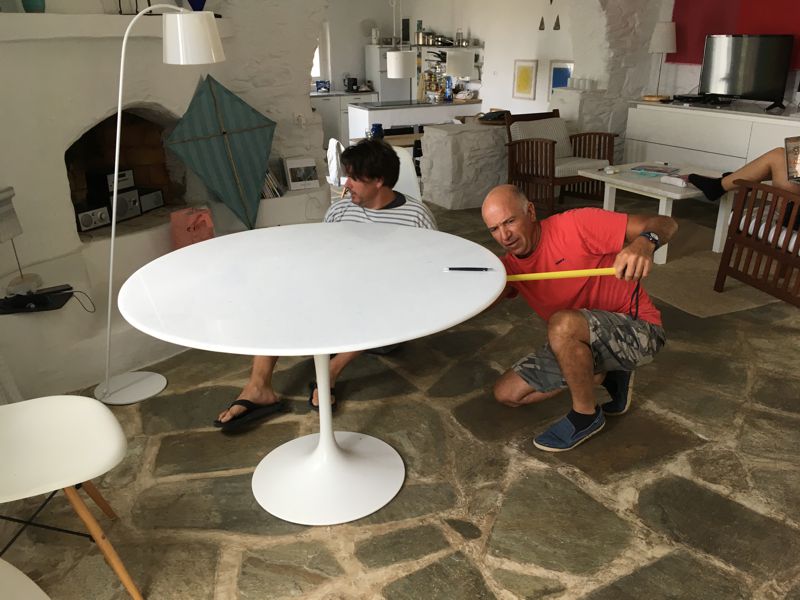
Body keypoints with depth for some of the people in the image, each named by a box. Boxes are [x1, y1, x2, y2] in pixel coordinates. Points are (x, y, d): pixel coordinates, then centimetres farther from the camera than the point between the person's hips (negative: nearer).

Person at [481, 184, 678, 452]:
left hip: (638, 331, -7)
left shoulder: (577, 225, -19)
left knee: (563, 324, -37)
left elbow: (665, 224, -21)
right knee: (506, 393, 2)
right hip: (578, 344, 7)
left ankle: (586, 415, -11)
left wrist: (644, 242, -44)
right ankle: (605, 374, 11)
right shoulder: (510, 265, 1)